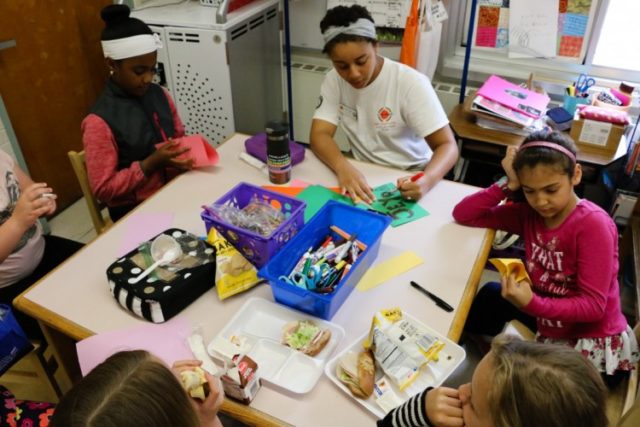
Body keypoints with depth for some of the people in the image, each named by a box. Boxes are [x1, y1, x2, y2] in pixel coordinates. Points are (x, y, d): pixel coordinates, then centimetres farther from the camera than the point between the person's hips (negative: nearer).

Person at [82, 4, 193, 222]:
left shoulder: (159, 94, 3)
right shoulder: (100, 122, -14)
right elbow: (103, 189, -13)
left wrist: (185, 151, -6)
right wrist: (152, 163, -22)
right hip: (134, 210, -6)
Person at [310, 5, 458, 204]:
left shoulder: (411, 83, -19)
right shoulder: (334, 80, -7)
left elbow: (448, 146, -20)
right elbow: (319, 135, -13)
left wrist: (427, 180, -41)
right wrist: (343, 167, -34)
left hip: (409, 179, -3)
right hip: (362, 175, 3)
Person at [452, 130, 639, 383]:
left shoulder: (594, 225, -24)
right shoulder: (530, 213, -6)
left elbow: (593, 306, -25)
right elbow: (463, 215, -6)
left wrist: (531, 304, -39)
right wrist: (508, 185, -16)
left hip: (594, 347, -6)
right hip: (551, 333, 6)